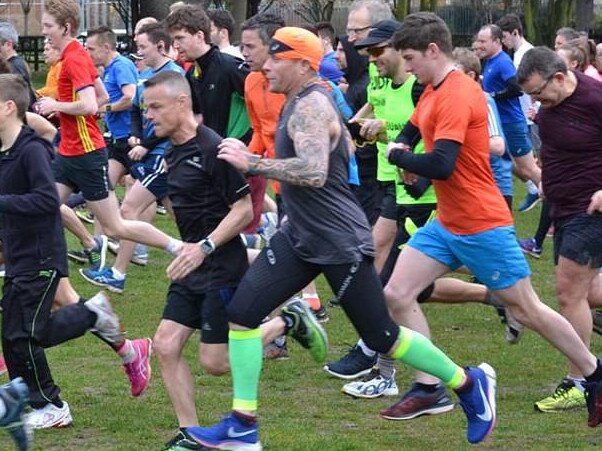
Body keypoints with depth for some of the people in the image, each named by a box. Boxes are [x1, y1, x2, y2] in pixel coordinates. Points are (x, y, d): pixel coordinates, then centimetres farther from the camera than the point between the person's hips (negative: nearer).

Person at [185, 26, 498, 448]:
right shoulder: (306, 101, 10)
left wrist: (251, 162, -30)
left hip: (339, 242, -10)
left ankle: (470, 384, 20)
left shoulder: (310, 107, -20)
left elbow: (314, 173, -36)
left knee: (382, 337, 1)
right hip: (301, 237, 10)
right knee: (242, 311, -3)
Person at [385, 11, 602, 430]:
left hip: (481, 226, -9)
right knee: (396, 295, -1)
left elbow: (440, 165, -29)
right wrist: (403, 150, 2)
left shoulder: (456, 95, -22)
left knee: (528, 309, 1)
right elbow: (410, 132, 25)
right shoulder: (433, 92, 9)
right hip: (446, 225, 9)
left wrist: (397, 156, -12)